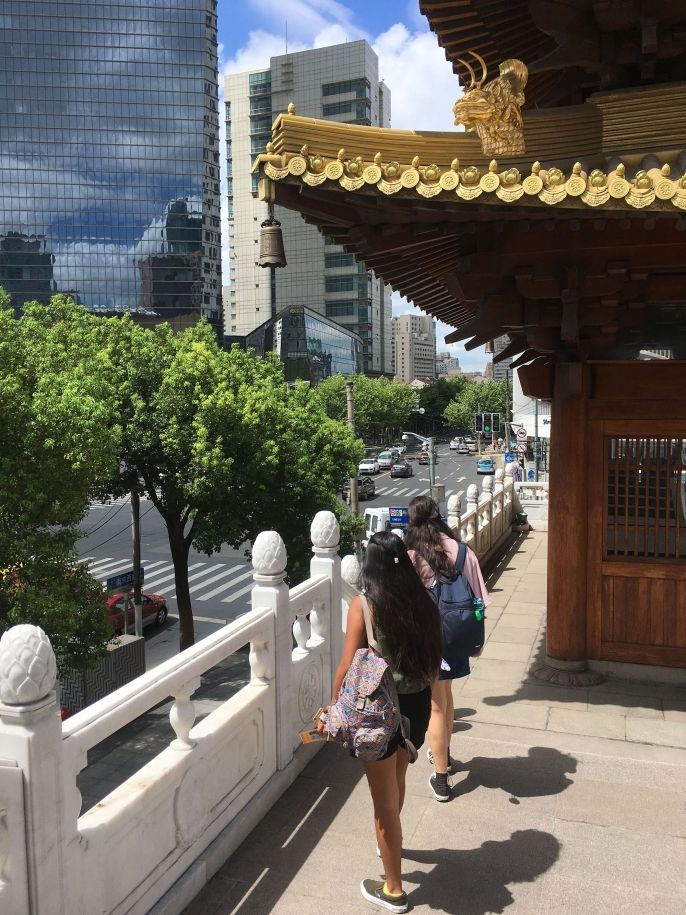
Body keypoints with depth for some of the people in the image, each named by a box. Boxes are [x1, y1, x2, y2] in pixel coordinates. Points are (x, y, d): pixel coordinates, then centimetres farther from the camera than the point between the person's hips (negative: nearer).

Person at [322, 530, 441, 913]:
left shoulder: (364, 605, -18)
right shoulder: (423, 601, -3)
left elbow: (348, 667, -16)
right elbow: (434, 658, 5)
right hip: (417, 704, 6)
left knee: (384, 801, 12)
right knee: (397, 780, 31)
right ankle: (390, 841, 57)